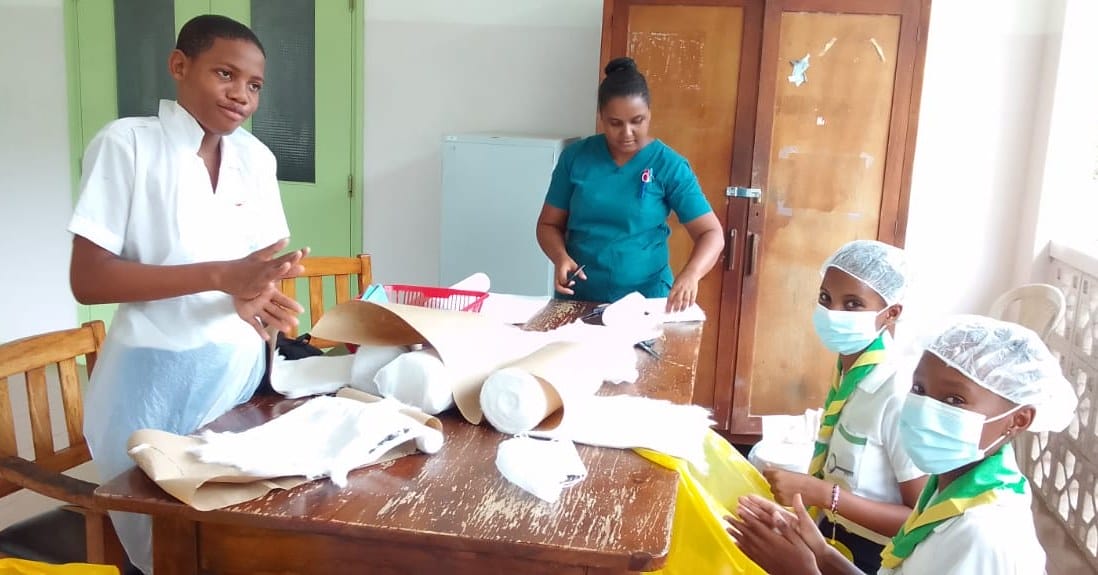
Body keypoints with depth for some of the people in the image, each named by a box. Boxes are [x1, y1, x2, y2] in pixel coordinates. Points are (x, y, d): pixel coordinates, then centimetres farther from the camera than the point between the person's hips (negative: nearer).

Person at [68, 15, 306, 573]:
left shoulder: (257, 157, 6)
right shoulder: (126, 144, -9)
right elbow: (87, 279, -15)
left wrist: (257, 297, -13)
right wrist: (220, 277, -24)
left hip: (241, 372, 5)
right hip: (156, 381, -4)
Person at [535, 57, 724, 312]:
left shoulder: (670, 166, -6)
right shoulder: (575, 157, 0)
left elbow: (711, 233, -8)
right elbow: (549, 225, 6)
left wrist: (691, 273, -28)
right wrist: (561, 257, -15)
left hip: (647, 302, -1)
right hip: (578, 299, 2)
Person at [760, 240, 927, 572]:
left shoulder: (898, 393, -24)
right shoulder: (847, 371, -2)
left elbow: (925, 521, -22)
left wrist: (823, 494, -29)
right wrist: (800, 489, -6)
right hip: (832, 536, 6)